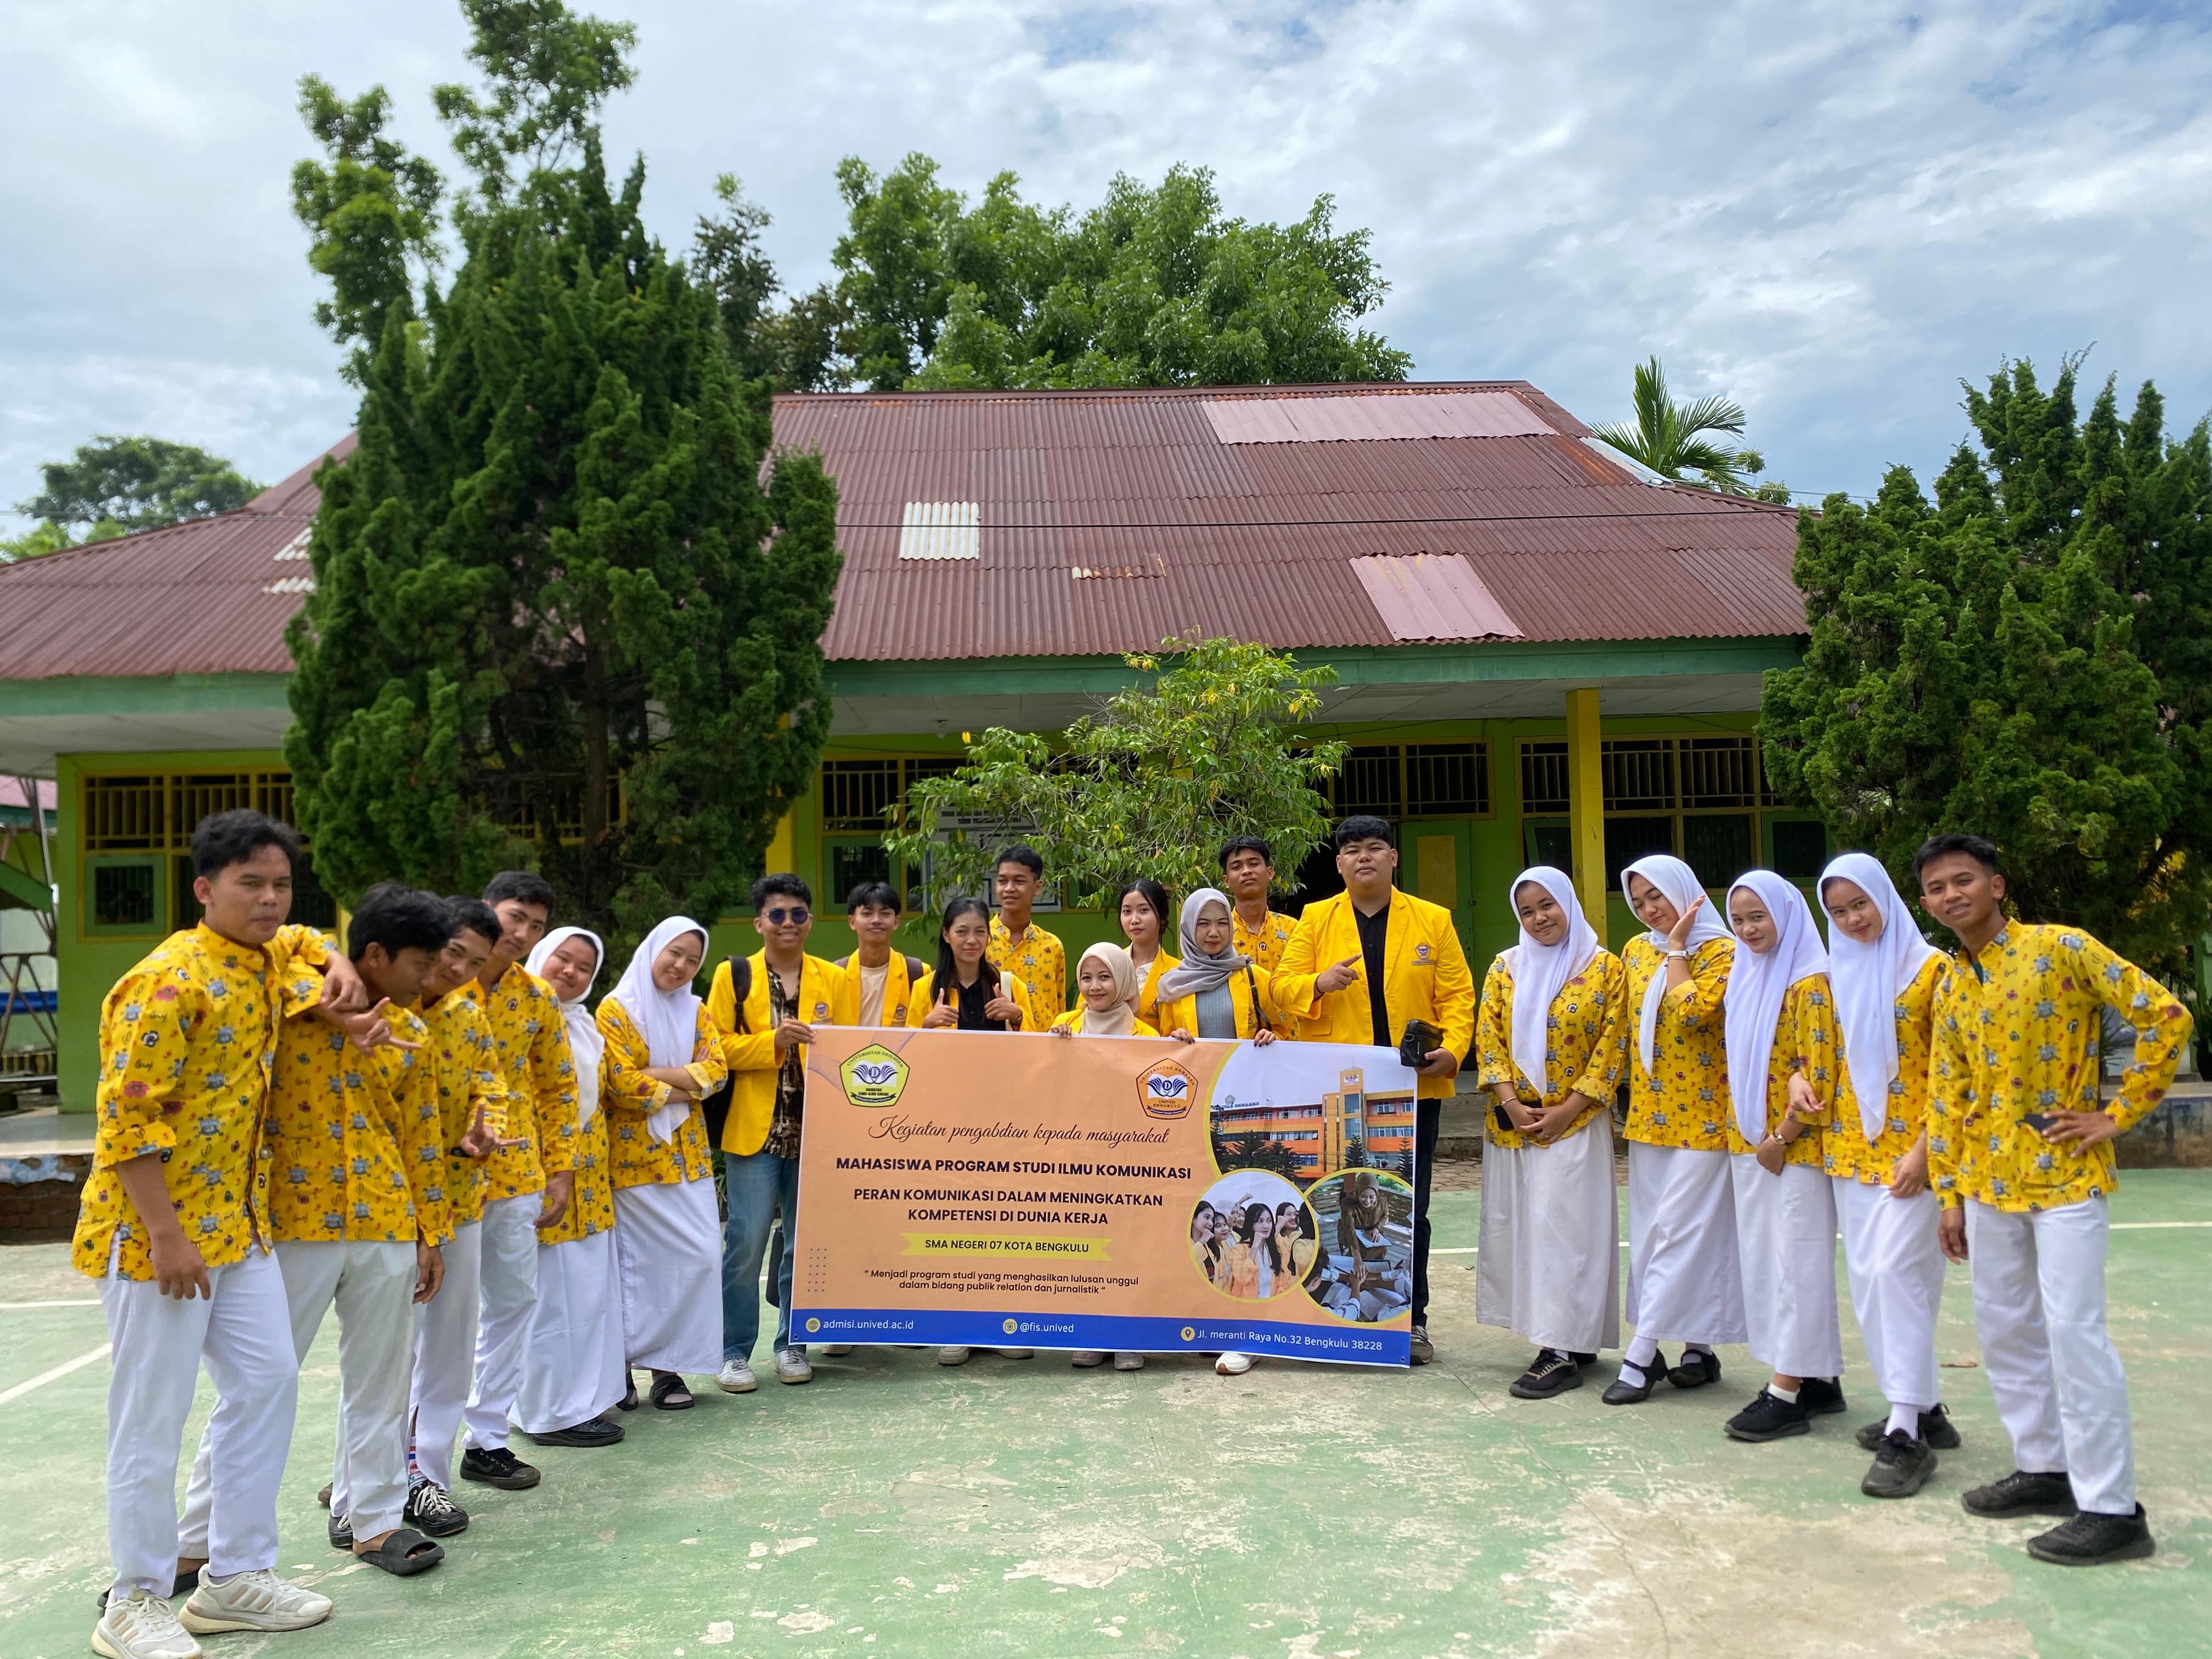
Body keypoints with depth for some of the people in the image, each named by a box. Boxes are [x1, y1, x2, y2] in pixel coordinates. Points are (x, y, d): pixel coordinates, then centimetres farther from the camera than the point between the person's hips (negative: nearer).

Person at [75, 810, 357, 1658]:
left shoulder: (264, 962, 6)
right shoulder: (170, 981, -19)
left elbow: (300, 940, 31)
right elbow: (127, 1120, -22)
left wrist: (341, 969, 7)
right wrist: (165, 1236, -22)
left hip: (237, 1220, 9)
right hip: (156, 1226, -9)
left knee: (267, 1382, 11)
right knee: (152, 1416, 2)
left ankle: (236, 1575, 23)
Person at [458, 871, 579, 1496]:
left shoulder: (538, 999, 6)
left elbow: (558, 1088, 13)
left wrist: (561, 1172, 8)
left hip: (515, 1172, 5)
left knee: (513, 1302, 10)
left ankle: (487, 1438, 23)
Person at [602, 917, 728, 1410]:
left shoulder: (694, 1011, 13)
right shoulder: (616, 1009, -3)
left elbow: (716, 1070, -1)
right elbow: (620, 1082, -13)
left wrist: (655, 1075, -12)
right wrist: (685, 1088, -8)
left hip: (687, 1153, 5)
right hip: (634, 1154, -5)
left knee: (701, 1255, -1)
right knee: (640, 1259, -5)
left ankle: (667, 1363, 8)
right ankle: (625, 1362, 7)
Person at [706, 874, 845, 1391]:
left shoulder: (833, 979, 11)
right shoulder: (733, 975, 5)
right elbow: (717, 1046, -1)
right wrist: (772, 1042, -13)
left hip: (813, 1130, 2)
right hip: (753, 1130, -2)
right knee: (746, 1242, -4)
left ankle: (792, 1344, 21)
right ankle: (734, 1352, 9)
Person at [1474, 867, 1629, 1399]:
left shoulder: (1605, 968, -2)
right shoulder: (1507, 967, 8)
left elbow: (1613, 1045, -5)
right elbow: (1488, 1036, 3)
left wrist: (1567, 1110, -11)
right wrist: (1511, 1103, -9)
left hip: (1575, 1123, -4)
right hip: (1512, 1124, 4)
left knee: (1564, 1229, -6)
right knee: (1518, 1227, 6)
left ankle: (1564, 1351, -2)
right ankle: (1570, 1339, 18)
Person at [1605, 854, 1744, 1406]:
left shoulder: (1721, 950, -8)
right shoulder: (1637, 950, 11)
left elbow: (1693, 1013, -23)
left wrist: (1676, 948, -13)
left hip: (1702, 1113, -7)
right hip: (1649, 1112, 7)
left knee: (1683, 1232, -5)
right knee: (1650, 1232, 9)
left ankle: (1641, 1356, -3)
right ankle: (1698, 1348, 19)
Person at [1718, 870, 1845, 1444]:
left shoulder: (1809, 982, -13)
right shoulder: (1744, 977, 11)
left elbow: (1820, 1071, -16)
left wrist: (1783, 1137, -14)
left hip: (1795, 1145, -8)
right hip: (1748, 1142, 8)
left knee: (1795, 1260, -2)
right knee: (1764, 1257, 12)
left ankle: (1789, 1392, 4)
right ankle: (1819, 1379, 23)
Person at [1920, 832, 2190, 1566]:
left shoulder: (2060, 949, -9)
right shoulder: (1949, 988, 9)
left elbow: (2166, 1017, -11)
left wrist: (2118, 1115, -11)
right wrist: (1950, 1193, 9)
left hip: (2063, 1175, -7)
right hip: (1990, 1182, 7)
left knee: (2073, 1332, -7)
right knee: (2004, 1328, 13)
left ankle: (2111, 1507, 3)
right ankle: (2045, 1469, 28)